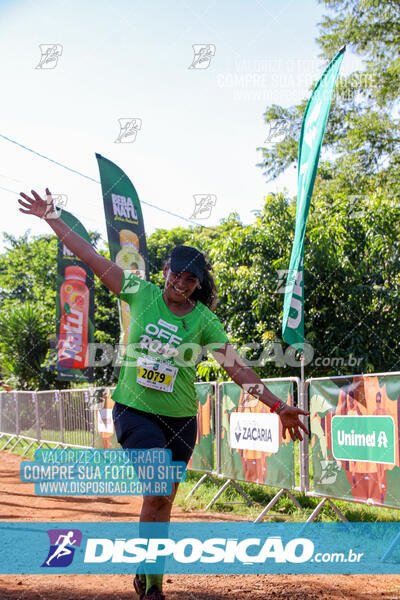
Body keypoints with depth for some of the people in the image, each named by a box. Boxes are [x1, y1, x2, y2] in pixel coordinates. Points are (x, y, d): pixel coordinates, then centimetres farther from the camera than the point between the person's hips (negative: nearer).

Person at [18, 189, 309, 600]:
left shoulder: (204, 320, -3)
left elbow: (236, 367, -5)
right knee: (158, 489, -19)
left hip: (179, 419, 1)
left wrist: (278, 407, -11)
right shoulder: (142, 294, -2)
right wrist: (51, 217, -2)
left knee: (162, 499, 8)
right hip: (134, 411, -1)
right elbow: (92, 258, -1)